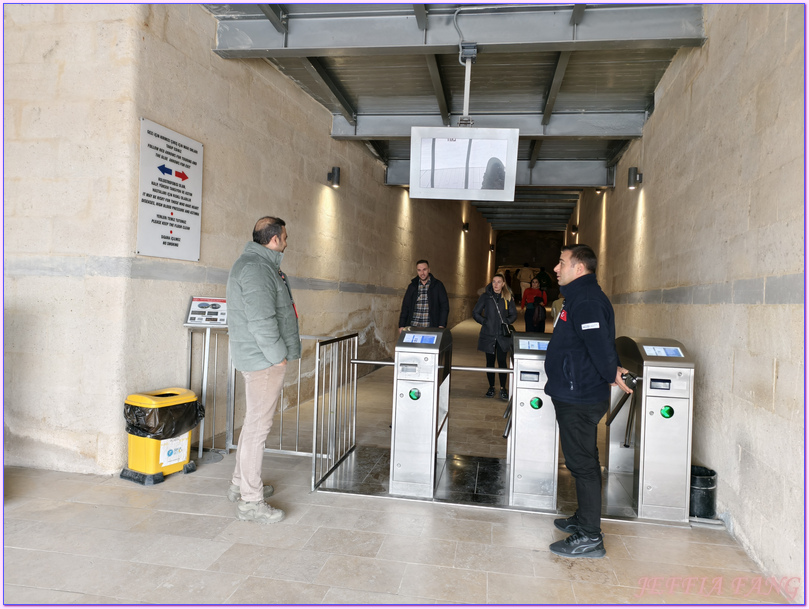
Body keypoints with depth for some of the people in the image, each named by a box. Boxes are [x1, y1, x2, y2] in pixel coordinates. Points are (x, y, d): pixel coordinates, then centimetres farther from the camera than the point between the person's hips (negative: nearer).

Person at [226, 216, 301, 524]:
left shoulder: (261, 265, 17)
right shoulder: (256, 268, -19)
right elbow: (261, 320, -26)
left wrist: (278, 352, 21)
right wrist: (278, 355, -18)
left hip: (259, 358, 11)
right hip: (264, 360, -11)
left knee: (254, 422, 19)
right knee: (258, 426, -5)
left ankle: (241, 484, 33)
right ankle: (250, 502, 4)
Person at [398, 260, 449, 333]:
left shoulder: (438, 285, 5)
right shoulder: (412, 286, 12)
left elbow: (444, 307, 2)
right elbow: (405, 307, 13)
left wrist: (441, 326, -8)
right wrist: (401, 325, 4)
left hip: (430, 328, -2)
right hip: (413, 327, 2)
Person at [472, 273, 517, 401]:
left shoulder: (507, 297, 4)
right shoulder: (485, 296, 2)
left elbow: (513, 314, 12)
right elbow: (475, 313, 5)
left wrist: (506, 322, -4)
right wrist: (484, 322, -5)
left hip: (503, 335, 0)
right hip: (488, 334, 0)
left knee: (502, 361, -2)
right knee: (490, 361, 7)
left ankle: (503, 388, 9)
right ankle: (491, 387, 19)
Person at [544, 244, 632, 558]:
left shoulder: (586, 299, -19)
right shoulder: (579, 296, 14)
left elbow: (600, 344, -26)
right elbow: (602, 344, 20)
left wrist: (612, 374, -13)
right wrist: (613, 371, 13)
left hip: (580, 398, -10)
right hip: (575, 394, 10)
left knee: (582, 464, -1)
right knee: (582, 462, 19)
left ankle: (589, 538, 10)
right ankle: (584, 519, 33)